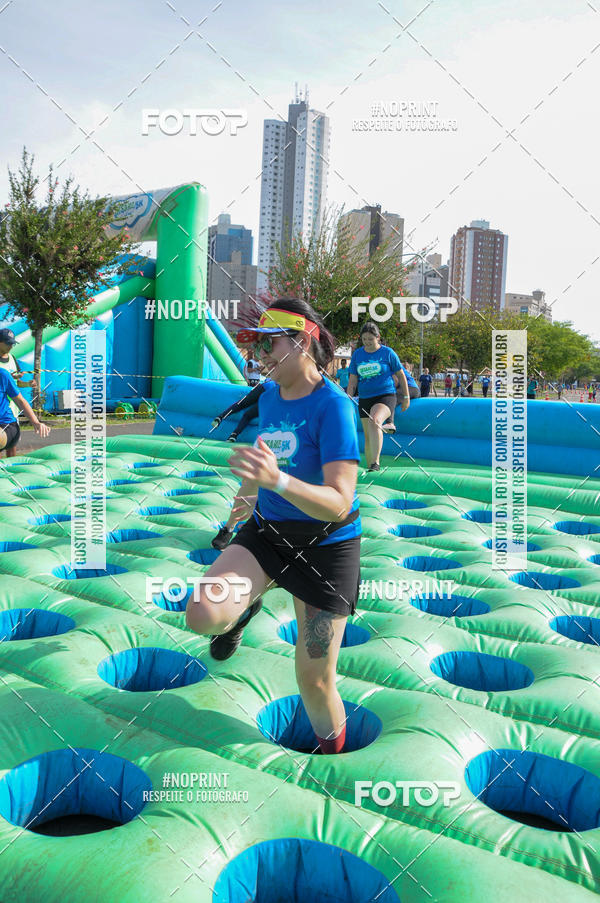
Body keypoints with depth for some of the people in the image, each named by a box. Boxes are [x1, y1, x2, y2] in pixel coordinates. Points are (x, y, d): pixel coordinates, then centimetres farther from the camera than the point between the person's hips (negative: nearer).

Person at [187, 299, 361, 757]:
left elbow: (339, 503, -29)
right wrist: (249, 491, 28)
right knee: (203, 615, -21)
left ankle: (334, 754, 34)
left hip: (326, 545, -5)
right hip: (265, 530, 5)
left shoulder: (332, 406, -21)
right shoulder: (269, 395, 1)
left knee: (315, 681, 3)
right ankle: (246, 605, 16)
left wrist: (276, 480, -44)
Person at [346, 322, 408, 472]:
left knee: (375, 421, -33)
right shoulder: (357, 354, 7)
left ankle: (376, 463, -34)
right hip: (364, 399, 5)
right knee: (368, 437, 9)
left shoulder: (387, 353, -2)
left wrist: (406, 397, 8)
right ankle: (369, 468, 22)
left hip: (385, 396, -5)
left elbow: (401, 375, 7)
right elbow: (352, 381, 10)